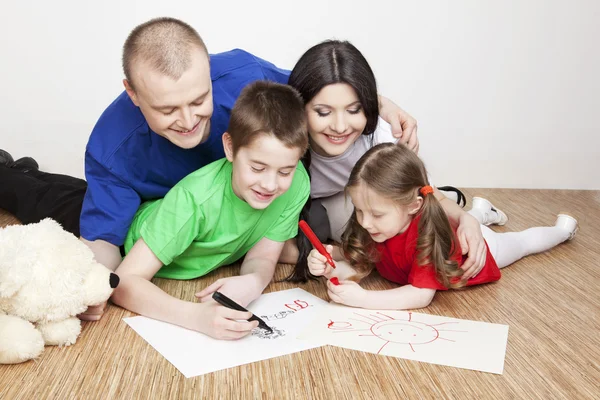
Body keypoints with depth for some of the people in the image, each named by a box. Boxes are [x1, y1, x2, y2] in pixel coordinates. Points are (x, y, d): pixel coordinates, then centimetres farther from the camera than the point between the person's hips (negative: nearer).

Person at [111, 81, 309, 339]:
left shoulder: (297, 183, -25)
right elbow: (125, 282, -37)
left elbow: (262, 258, -15)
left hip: (210, 273, 4)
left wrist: (253, 282, -39)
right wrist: (197, 315, -54)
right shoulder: (195, 198, -37)